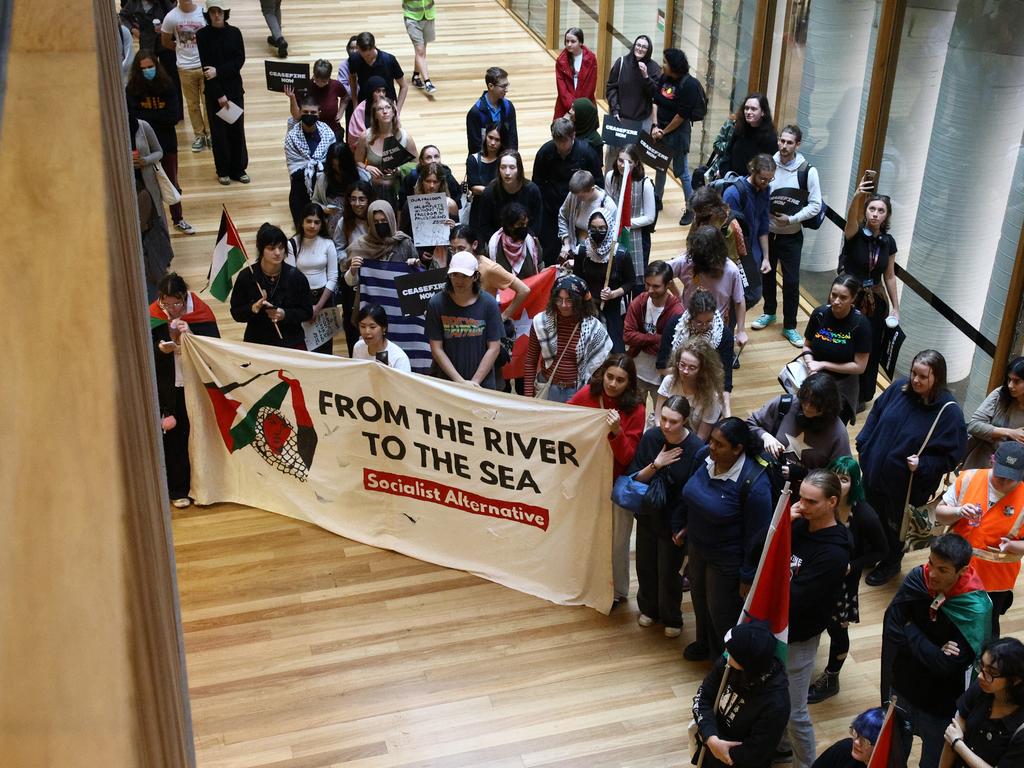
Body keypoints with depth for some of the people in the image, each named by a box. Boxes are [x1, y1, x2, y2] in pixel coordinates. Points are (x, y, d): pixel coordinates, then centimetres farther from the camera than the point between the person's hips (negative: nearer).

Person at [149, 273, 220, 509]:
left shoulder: (201, 311, -7)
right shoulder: (153, 315, -5)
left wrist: (191, 334, -27)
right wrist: (161, 349, -22)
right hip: (168, 388, 0)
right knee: (174, 438, 3)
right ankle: (178, 490, 13)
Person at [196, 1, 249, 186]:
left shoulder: (234, 33, -1)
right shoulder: (202, 35, -6)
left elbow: (239, 60, -6)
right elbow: (205, 67, -10)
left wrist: (218, 71, -19)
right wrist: (219, 94, -16)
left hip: (235, 88, 2)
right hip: (213, 91, -2)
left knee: (237, 129, 6)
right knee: (218, 131, 5)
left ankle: (239, 169, 17)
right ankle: (223, 171, 16)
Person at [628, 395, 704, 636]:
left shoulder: (696, 449, -24)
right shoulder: (651, 437, -14)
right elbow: (634, 478, -8)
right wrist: (655, 465, -24)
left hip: (674, 520, -4)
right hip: (648, 515, 4)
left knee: (668, 572, 12)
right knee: (645, 566, 19)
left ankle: (671, 618, 38)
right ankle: (649, 608, 46)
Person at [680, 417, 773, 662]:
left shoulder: (754, 483, -33)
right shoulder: (705, 457, -14)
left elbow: (757, 533, -23)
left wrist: (748, 576, -17)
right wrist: (681, 524, 14)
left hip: (726, 558, -7)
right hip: (697, 545, 7)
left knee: (721, 610, 14)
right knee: (699, 598, 27)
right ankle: (705, 644, 55)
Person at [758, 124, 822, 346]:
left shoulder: (808, 171, -13)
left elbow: (815, 205, -8)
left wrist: (791, 219, -17)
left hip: (791, 236, -2)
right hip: (767, 232, 2)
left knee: (791, 282, 1)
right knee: (766, 275, 18)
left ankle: (790, 326, 14)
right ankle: (769, 313, 40)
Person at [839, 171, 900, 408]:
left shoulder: (888, 242, 1)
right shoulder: (854, 234, -11)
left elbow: (890, 276, 8)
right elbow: (851, 218, -35)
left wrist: (895, 308, 8)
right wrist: (857, 196, -56)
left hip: (875, 302, 3)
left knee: (869, 351, 8)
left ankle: (860, 396, 26)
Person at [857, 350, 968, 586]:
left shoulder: (949, 411, -23)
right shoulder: (898, 389, -10)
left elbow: (952, 454, -16)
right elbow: (875, 415, 6)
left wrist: (923, 465, -27)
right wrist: (863, 445, 3)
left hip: (908, 485, -4)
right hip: (875, 470, 4)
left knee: (895, 525, 20)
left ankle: (891, 564, 46)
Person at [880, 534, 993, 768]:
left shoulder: (975, 607, -27)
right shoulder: (918, 577, -16)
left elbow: (945, 664, -28)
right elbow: (891, 628, -15)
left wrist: (910, 631, -19)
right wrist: (930, 651, -24)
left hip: (939, 700, -4)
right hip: (903, 685, 4)